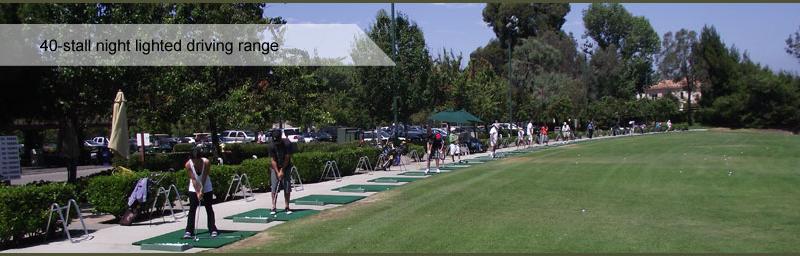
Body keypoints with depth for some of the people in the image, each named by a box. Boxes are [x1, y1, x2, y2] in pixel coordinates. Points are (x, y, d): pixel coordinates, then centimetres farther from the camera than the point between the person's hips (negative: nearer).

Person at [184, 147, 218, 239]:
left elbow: (204, 177, -23)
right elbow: (193, 179, -22)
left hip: (206, 188, 0)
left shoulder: (206, 162, -25)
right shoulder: (188, 165, -23)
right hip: (194, 189, 0)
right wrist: (198, 192, -25)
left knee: (209, 209, 1)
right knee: (192, 209, -4)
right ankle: (189, 231, -1)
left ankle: (213, 229, 7)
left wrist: (202, 190, -25)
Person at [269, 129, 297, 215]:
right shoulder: (272, 146, -16)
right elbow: (273, 160, -13)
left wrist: (282, 170, -13)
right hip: (275, 168, 1)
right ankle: (274, 207, -4)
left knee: (287, 187, -3)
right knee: (274, 187, -6)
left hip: (286, 167, -1)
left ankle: (287, 207, 4)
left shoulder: (287, 144, -20)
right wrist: (278, 172, -19)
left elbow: (287, 158, -14)